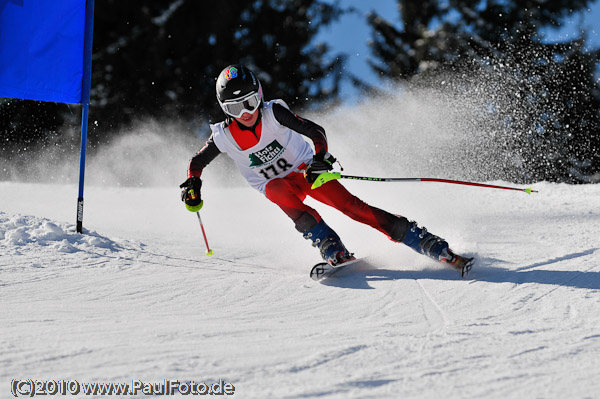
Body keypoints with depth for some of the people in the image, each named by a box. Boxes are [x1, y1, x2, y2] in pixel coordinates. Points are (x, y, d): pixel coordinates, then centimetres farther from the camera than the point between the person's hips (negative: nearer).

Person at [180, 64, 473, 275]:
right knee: (281, 192, -35)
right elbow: (197, 162, 4)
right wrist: (192, 186, -15)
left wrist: (321, 157, -37)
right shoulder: (224, 136, -13)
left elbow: (316, 132, -19)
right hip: (276, 183, 2)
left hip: (305, 169, -2)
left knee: (349, 204, -22)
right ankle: (333, 250, -39)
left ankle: (435, 248, -26)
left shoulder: (274, 113, -19)